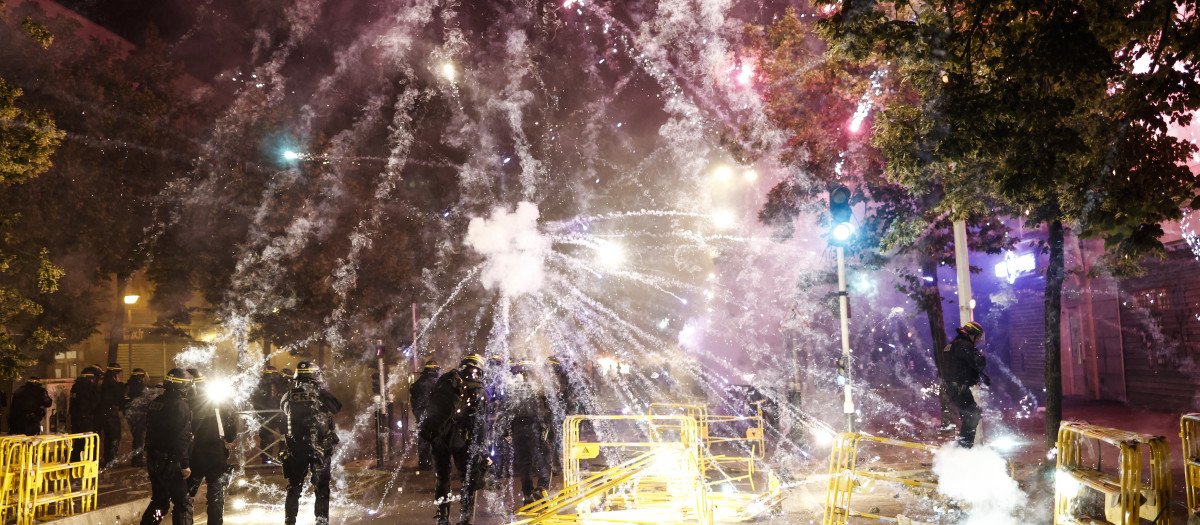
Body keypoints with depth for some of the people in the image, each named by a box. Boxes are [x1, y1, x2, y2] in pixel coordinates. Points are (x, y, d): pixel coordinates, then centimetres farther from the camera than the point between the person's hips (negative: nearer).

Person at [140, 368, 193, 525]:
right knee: (183, 502, 0)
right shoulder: (180, 405, -17)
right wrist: (185, 465, -18)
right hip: (172, 463, -8)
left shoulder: (155, 402, 10)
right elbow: (181, 439, -21)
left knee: (159, 500, 19)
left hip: (154, 461, 9)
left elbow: (150, 433, 17)